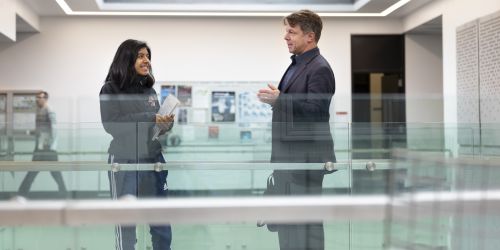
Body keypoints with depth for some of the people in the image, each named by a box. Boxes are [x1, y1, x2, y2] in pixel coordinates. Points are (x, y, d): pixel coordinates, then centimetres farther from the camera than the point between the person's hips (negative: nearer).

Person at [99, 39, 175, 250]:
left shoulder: (149, 90, 11)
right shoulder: (111, 89, -3)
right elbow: (111, 124, -15)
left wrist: (166, 124, -5)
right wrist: (150, 119, -18)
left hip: (153, 160, 4)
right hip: (124, 162, -4)